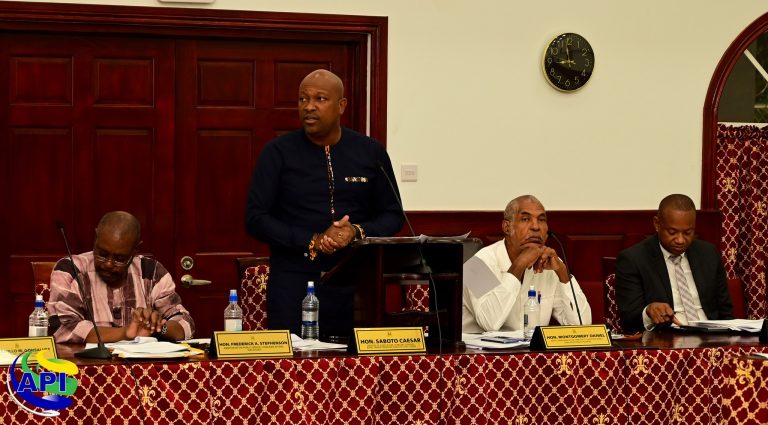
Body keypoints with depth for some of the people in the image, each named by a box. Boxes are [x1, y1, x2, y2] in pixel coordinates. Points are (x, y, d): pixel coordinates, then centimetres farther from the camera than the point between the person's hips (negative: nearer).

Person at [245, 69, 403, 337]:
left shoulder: (371, 152, 7)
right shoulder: (278, 153, 2)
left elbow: (392, 216, 11)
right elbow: (255, 219, -2)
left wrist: (358, 232, -10)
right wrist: (311, 242, -13)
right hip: (294, 282, -2)